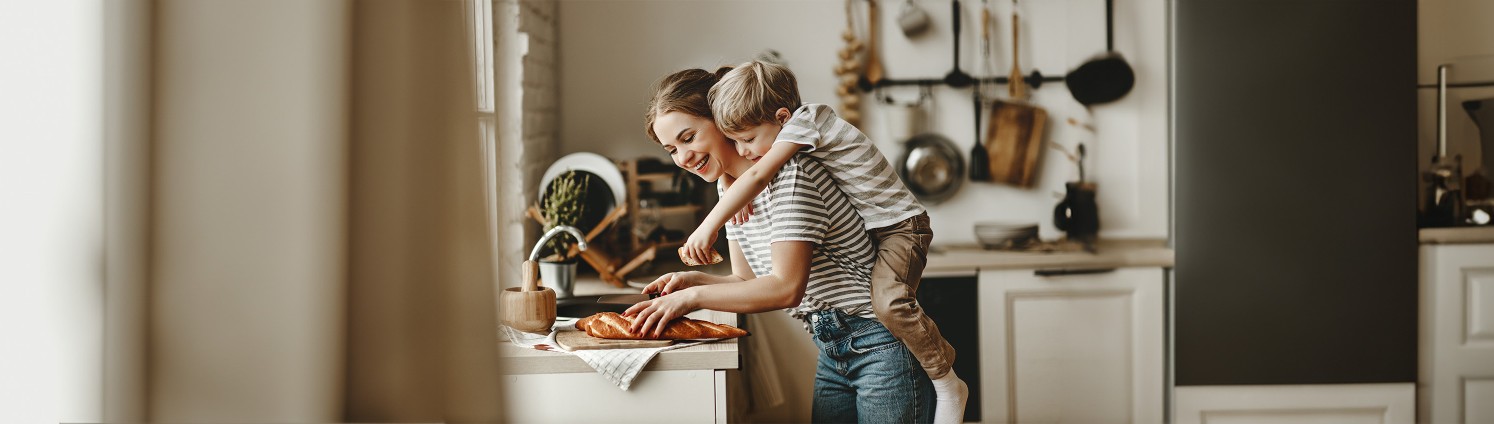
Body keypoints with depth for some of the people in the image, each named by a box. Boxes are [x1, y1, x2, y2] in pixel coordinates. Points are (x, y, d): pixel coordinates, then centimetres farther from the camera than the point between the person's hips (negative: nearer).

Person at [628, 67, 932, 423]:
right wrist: (692, 281, -6)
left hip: (884, 349, -9)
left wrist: (693, 297, -23)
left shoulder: (788, 174, -19)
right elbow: (748, 280, 11)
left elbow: (787, 287, -24)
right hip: (832, 352, 9)